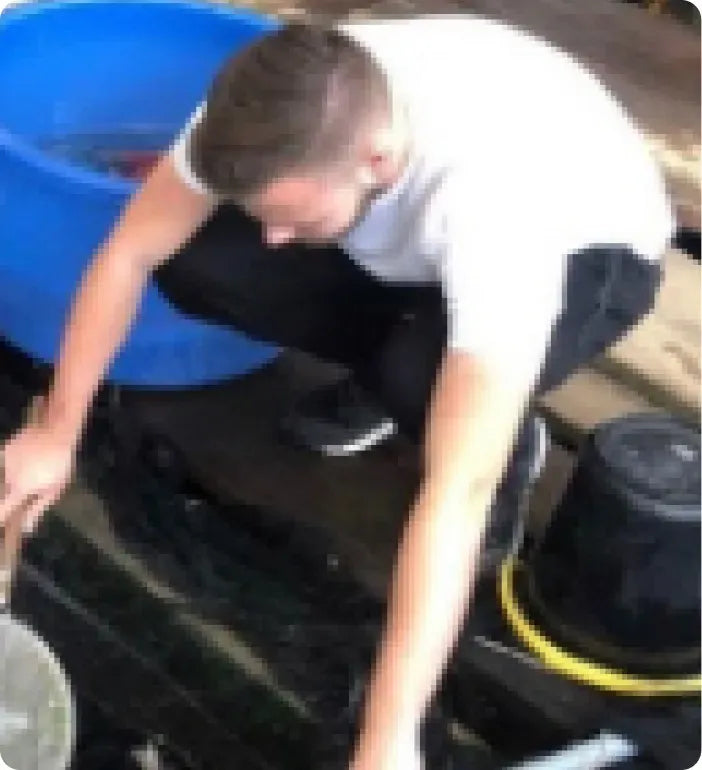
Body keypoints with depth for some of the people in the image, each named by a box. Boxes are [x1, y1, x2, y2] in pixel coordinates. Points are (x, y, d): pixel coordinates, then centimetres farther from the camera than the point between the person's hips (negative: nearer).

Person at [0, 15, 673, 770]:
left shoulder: (489, 200, -45)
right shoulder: (278, 112, -31)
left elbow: (456, 496, -46)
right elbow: (128, 255, -16)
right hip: (413, 243, 5)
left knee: (417, 379, -37)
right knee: (194, 263, -17)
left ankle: (509, 451, -1)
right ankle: (386, 379, 8)